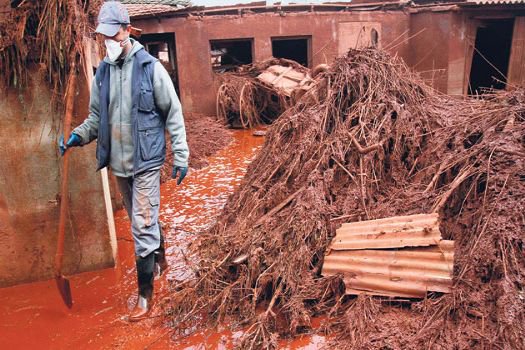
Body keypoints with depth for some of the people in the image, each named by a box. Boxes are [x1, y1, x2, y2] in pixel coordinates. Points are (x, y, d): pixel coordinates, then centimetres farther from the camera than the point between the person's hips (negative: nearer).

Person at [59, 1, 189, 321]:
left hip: (146, 161, -5)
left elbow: (173, 114, -7)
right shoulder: (102, 73, 5)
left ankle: (146, 293, 11)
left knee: (143, 226, -3)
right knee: (144, 221, 20)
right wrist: (78, 135, -7)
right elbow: (96, 117, 13)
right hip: (119, 162, 5)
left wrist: (181, 156, -9)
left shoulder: (150, 67, -10)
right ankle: (159, 261, 45)